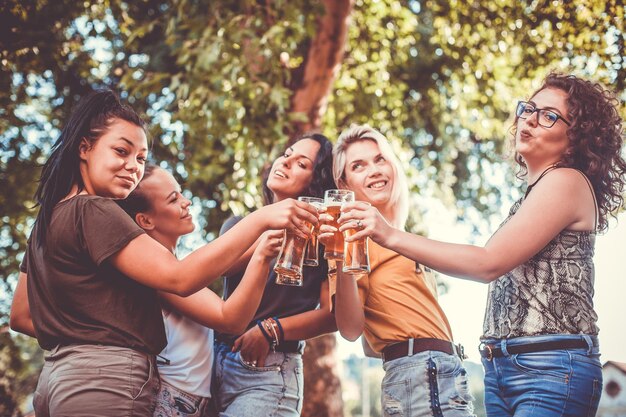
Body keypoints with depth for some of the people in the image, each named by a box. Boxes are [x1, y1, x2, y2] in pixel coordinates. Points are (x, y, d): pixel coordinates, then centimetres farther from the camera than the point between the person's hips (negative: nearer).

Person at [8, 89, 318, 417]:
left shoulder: (48, 219, 15)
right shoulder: (93, 212, -14)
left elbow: (21, 317, 19)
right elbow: (180, 278, -23)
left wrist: (82, 339, 9)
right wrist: (261, 220, -23)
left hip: (59, 375, 9)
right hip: (107, 381, -9)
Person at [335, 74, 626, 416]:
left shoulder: (566, 182, -7)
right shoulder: (532, 197, 19)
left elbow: (489, 263, -17)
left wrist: (392, 236, -19)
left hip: (551, 371, -8)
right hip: (501, 368, 8)